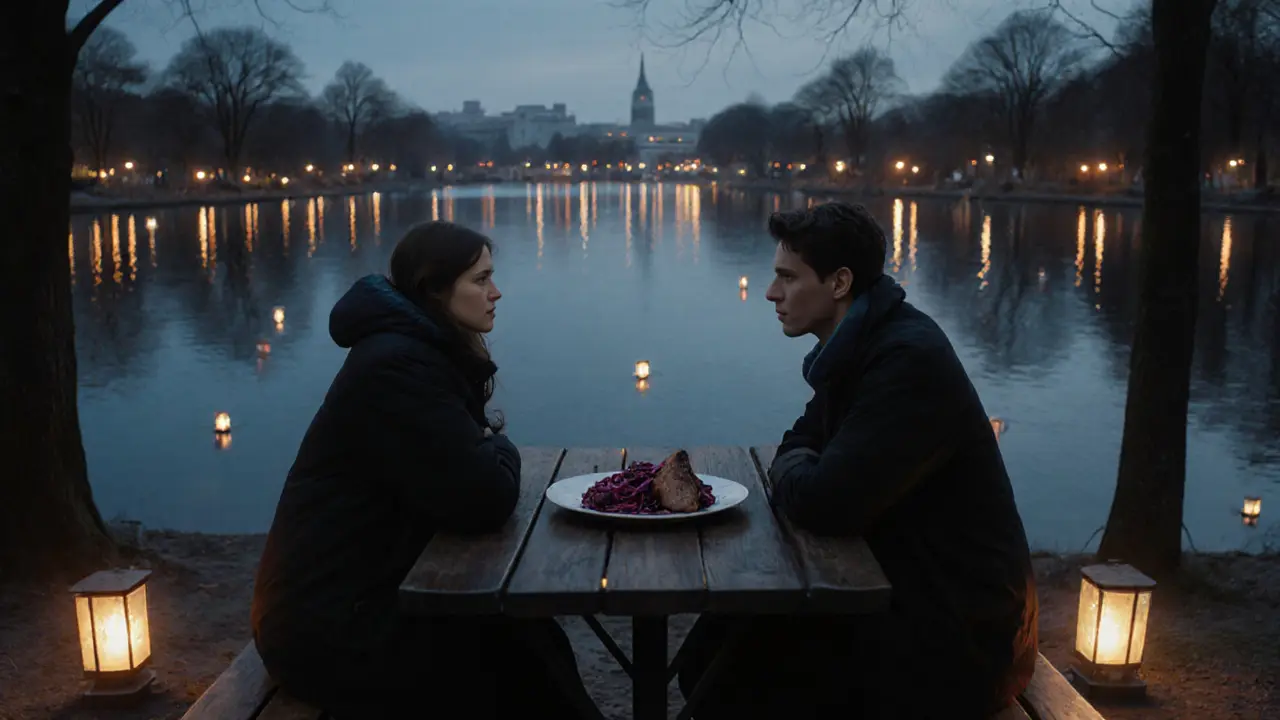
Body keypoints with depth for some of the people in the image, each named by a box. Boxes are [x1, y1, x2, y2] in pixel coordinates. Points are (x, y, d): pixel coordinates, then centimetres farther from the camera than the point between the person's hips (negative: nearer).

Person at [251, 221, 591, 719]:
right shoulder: (398, 366, -23)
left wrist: (488, 446, -9)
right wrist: (498, 449, -5)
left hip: (366, 594, 9)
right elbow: (484, 501, -26)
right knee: (522, 657, -4)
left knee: (529, 631, 3)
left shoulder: (429, 351, 10)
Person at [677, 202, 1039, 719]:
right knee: (717, 637, 2)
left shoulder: (910, 360, -24)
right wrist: (800, 474, -7)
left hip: (957, 628, -9)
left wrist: (789, 470, -7)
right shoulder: (859, 345, 7)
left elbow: (823, 504, -29)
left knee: (725, 675, -11)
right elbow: (802, 445, 15)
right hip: (903, 582, 9)